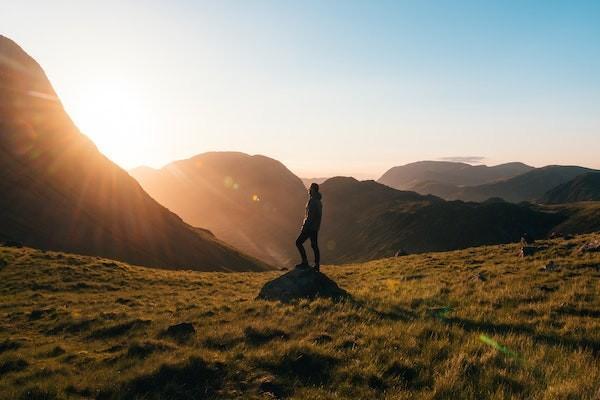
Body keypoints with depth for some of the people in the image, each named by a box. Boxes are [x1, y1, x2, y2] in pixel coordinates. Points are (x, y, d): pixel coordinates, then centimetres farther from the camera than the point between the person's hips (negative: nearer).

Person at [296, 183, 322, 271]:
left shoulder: (312, 200, -15)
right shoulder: (318, 201, 16)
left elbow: (310, 215, -22)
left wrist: (305, 225, -19)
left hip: (310, 226, -10)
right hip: (315, 227, 10)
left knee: (299, 242, -3)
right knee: (314, 245, 10)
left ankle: (305, 262, -5)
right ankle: (317, 266, 10)